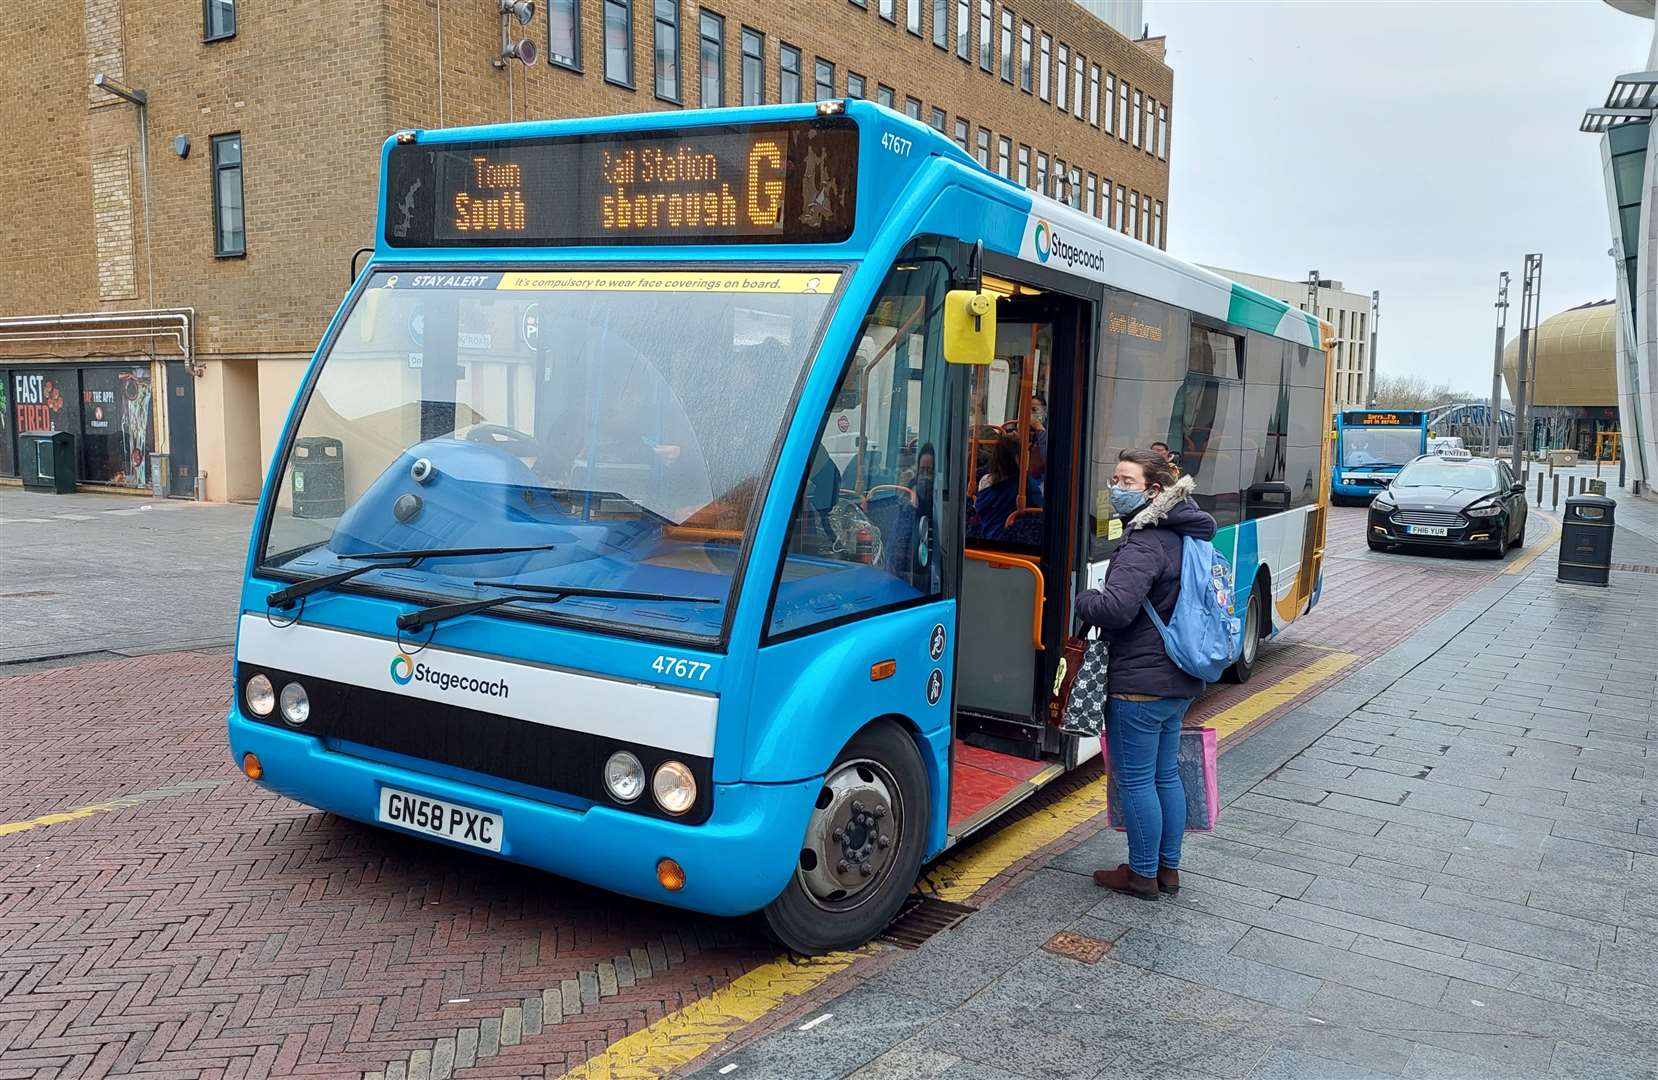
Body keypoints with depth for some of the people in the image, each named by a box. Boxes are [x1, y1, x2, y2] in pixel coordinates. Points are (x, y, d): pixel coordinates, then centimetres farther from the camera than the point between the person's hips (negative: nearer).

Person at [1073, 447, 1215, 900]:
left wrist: (1075, 599, -14)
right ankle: (1168, 867, 30)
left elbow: (1115, 608, -31)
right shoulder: (1183, 535, 11)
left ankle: (1143, 874, 16)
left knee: (1136, 780, 4)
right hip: (1179, 680, 10)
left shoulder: (1145, 543, -21)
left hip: (1139, 684, -10)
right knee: (1165, 774, 19)